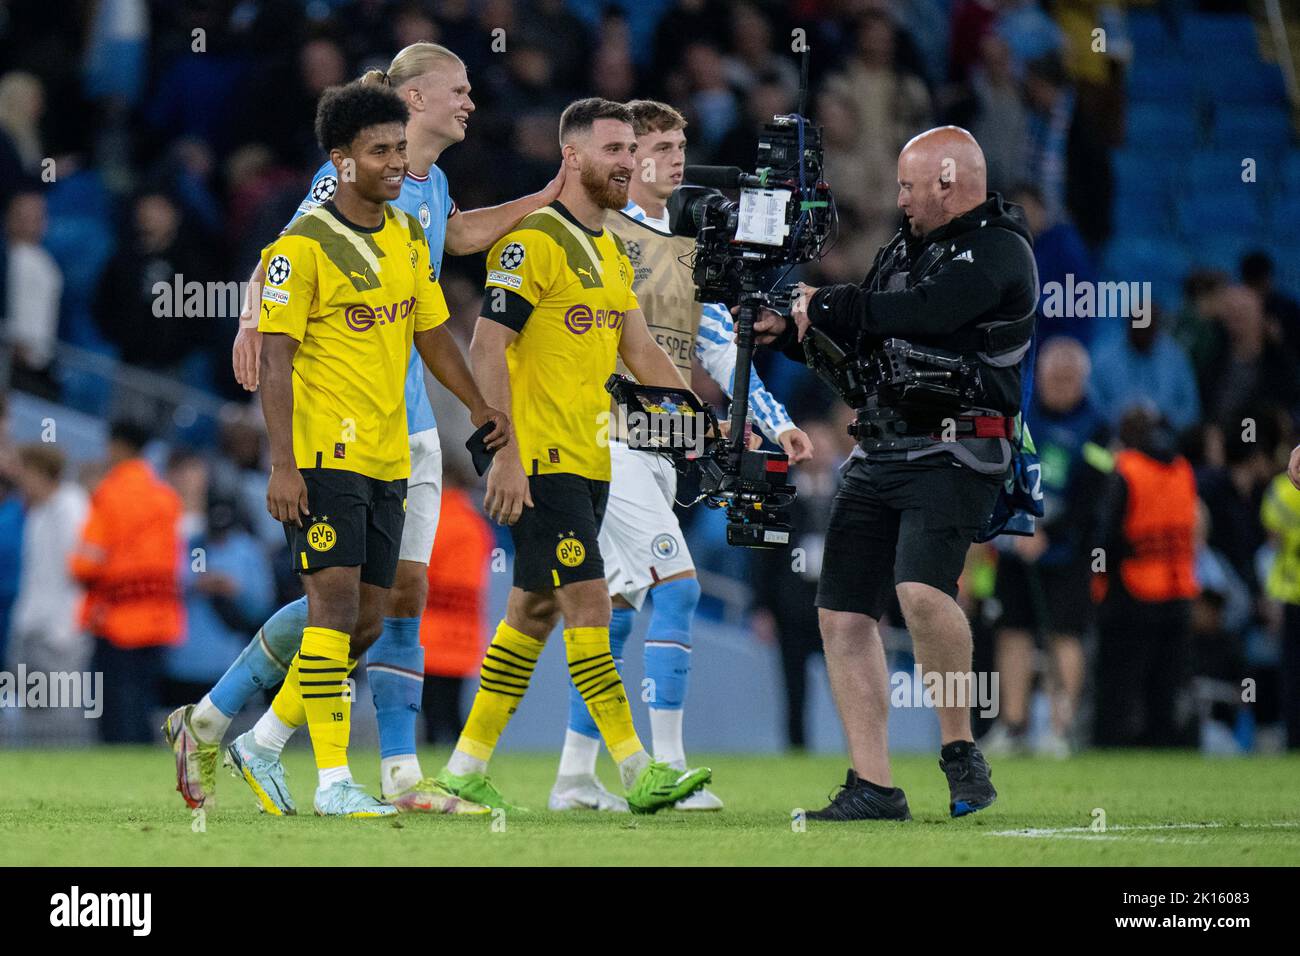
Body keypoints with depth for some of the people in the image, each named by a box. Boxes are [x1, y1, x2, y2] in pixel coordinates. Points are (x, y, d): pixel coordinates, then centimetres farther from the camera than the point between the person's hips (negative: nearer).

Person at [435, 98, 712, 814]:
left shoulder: (612, 251, 16)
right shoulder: (532, 241, -12)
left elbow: (640, 352, 20)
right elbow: (486, 348, -17)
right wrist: (506, 453, -22)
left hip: (589, 461, 9)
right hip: (542, 461, -9)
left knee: (535, 610, 10)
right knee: (588, 602, -11)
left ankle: (468, 767, 16)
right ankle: (637, 772, -13)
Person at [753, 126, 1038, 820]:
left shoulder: (999, 250, -6)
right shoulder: (904, 247, 20)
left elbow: (926, 310, -21)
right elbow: (855, 345, 26)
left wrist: (825, 305, -11)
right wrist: (787, 332, 8)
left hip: (952, 455, -9)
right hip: (878, 458, 9)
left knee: (922, 589, -29)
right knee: (842, 612, 2)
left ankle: (961, 750, -12)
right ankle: (873, 789, 7)